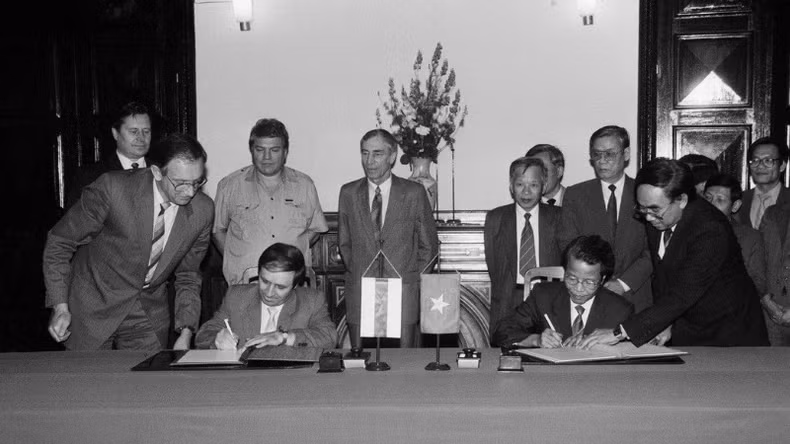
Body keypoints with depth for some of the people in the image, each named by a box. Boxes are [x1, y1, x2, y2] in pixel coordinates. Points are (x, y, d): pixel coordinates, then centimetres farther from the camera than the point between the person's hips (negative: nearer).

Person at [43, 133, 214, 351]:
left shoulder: (203, 210, -11)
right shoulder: (112, 188, -22)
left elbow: (187, 275, 2)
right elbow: (59, 242, -9)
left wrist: (186, 333, -6)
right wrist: (60, 307, -13)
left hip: (149, 315, 3)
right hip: (93, 307, -2)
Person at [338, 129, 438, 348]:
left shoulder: (414, 193, -1)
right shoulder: (348, 193, 5)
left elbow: (428, 246, 6)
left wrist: (413, 280, 1)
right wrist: (357, 274, 6)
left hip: (404, 297, -1)